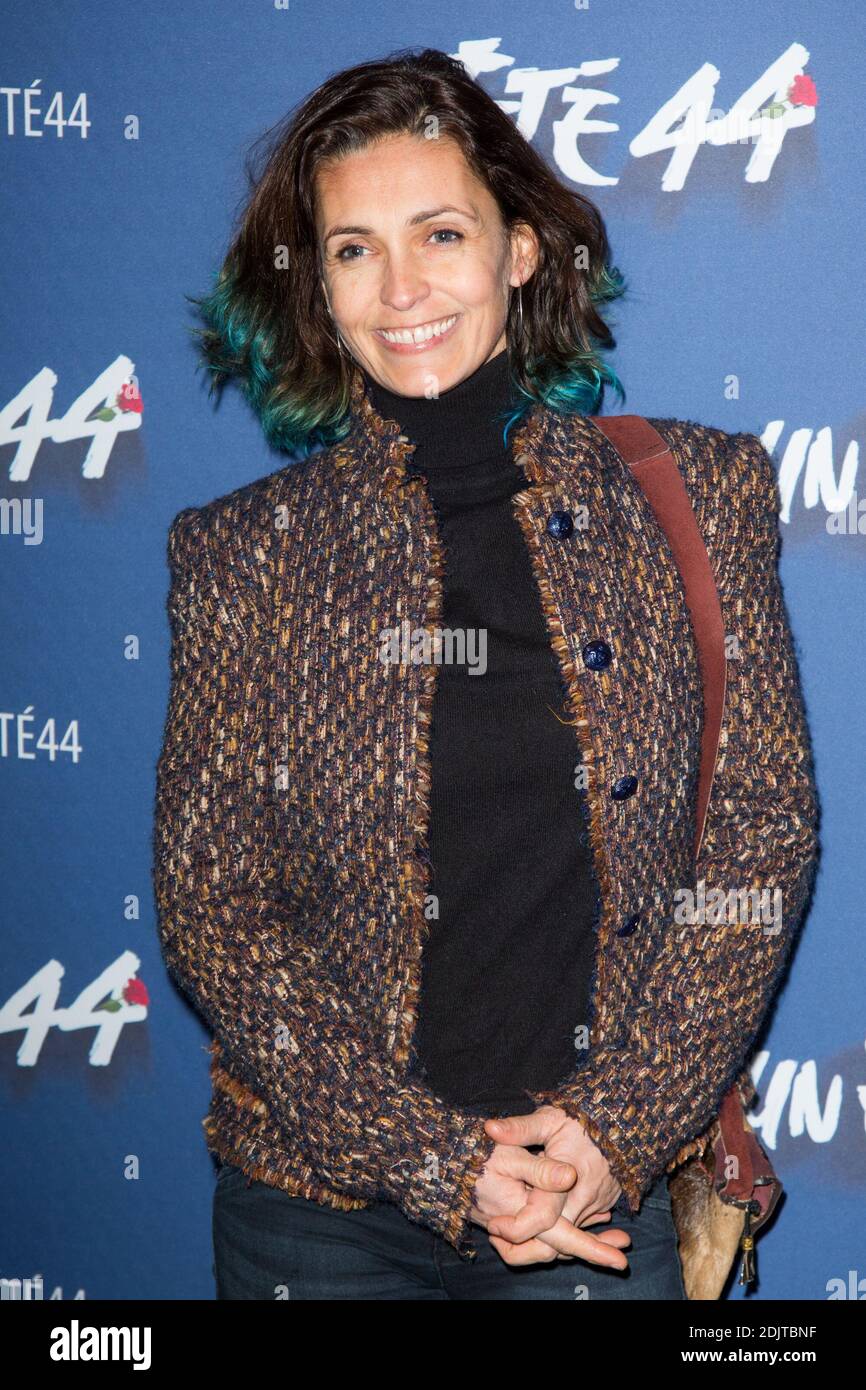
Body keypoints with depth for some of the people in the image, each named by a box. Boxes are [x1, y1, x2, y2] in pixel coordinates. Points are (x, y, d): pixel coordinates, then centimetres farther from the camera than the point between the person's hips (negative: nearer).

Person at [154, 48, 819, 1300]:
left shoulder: (693, 494, -1)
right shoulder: (246, 553, -3)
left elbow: (763, 834, -1)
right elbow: (208, 902, -4)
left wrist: (620, 1124, -10)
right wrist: (435, 1159, -11)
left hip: (609, 1194, 1)